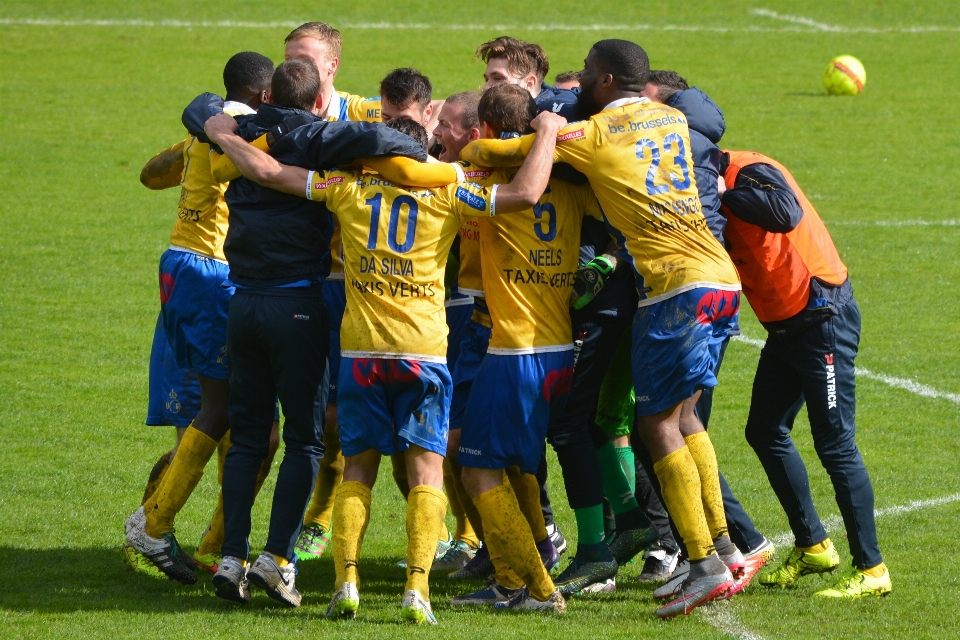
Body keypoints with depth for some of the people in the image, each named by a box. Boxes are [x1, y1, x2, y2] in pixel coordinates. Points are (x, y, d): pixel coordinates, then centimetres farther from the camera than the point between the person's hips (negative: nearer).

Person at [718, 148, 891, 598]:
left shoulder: (752, 173, -20)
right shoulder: (722, 185, 8)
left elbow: (786, 213, -42)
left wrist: (725, 193, -32)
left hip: (823, 320, -10)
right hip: (786, 326, 10)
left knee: (835, 443, -8)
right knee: (765, 432, 14)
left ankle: (871, 569, -2)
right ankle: (812, 546, 27)